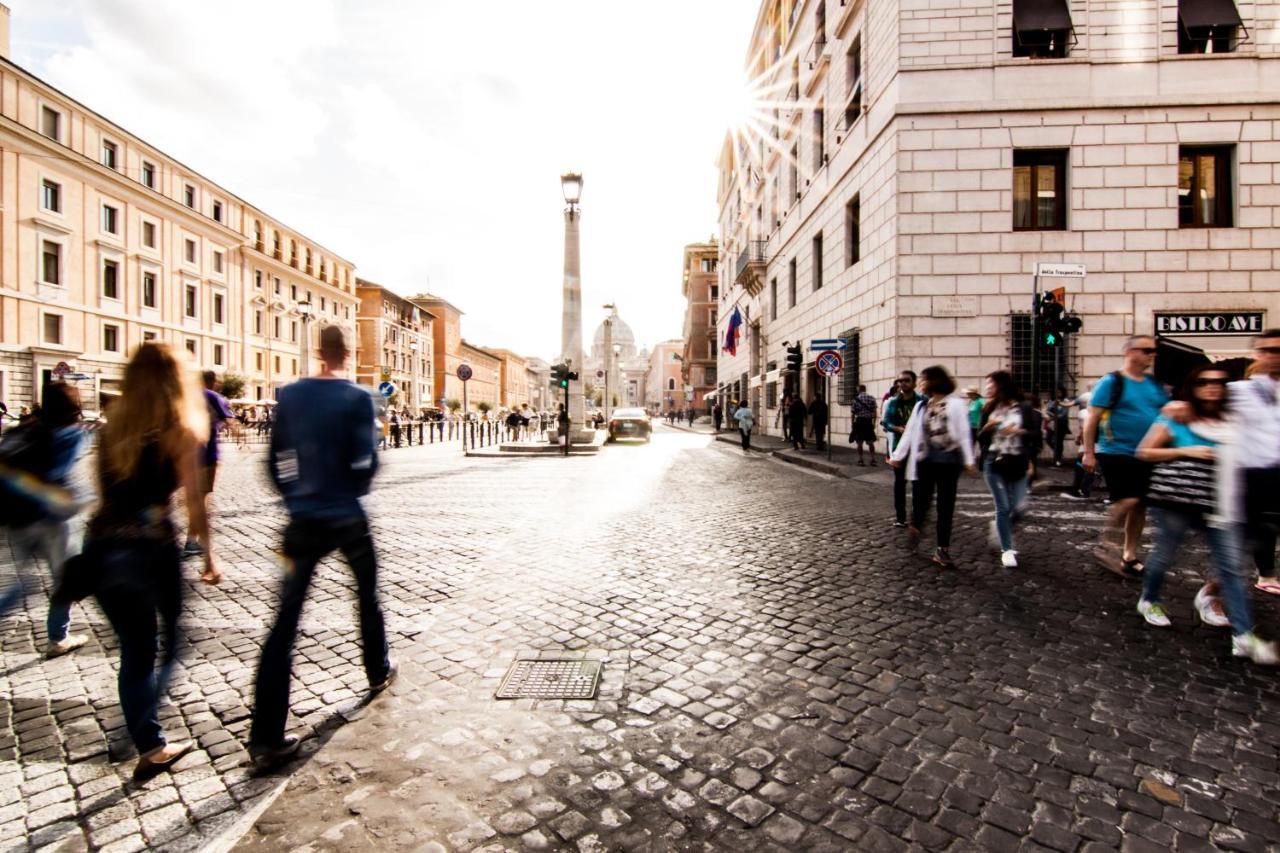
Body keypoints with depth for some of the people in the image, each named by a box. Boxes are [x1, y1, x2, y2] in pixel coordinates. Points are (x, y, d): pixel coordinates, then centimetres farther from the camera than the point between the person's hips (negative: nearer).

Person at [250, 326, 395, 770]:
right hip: (347, 519, -2)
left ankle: (266, 737, 7)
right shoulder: (357, 398, -10)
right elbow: (366, 462, -14)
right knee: (368, 595, 21)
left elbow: (276, 459, 5)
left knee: (285, 621, 4)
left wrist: (295, 499, 16)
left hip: (304, 520, 3)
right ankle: (378, 672, 40)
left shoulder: (290, 395, 1)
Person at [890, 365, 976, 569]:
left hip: (948, 462, -3)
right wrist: (898, 455, 10)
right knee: (921, 500, 3)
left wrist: (968, 459, -12)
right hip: (925, 460, 3)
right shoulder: (921, 406, 11)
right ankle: (915, 527, 34)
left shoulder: (955, 404, -2)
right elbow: (910, 432, 12)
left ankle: (942, 550, 12)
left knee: (946, 506, 4)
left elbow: (963, 433, -6)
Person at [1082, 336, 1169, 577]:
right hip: (1116, 453, -6)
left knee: (1140, 505, 10)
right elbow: (1092, 419, -10)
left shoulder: (1156, 384, 11)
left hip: (1147, 456, 7)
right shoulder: (1112, 382, -7)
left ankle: (1129, 556, 22)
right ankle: (1106, 546, 4)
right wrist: (1089, 453, -12)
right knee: (1128, 500, -15)